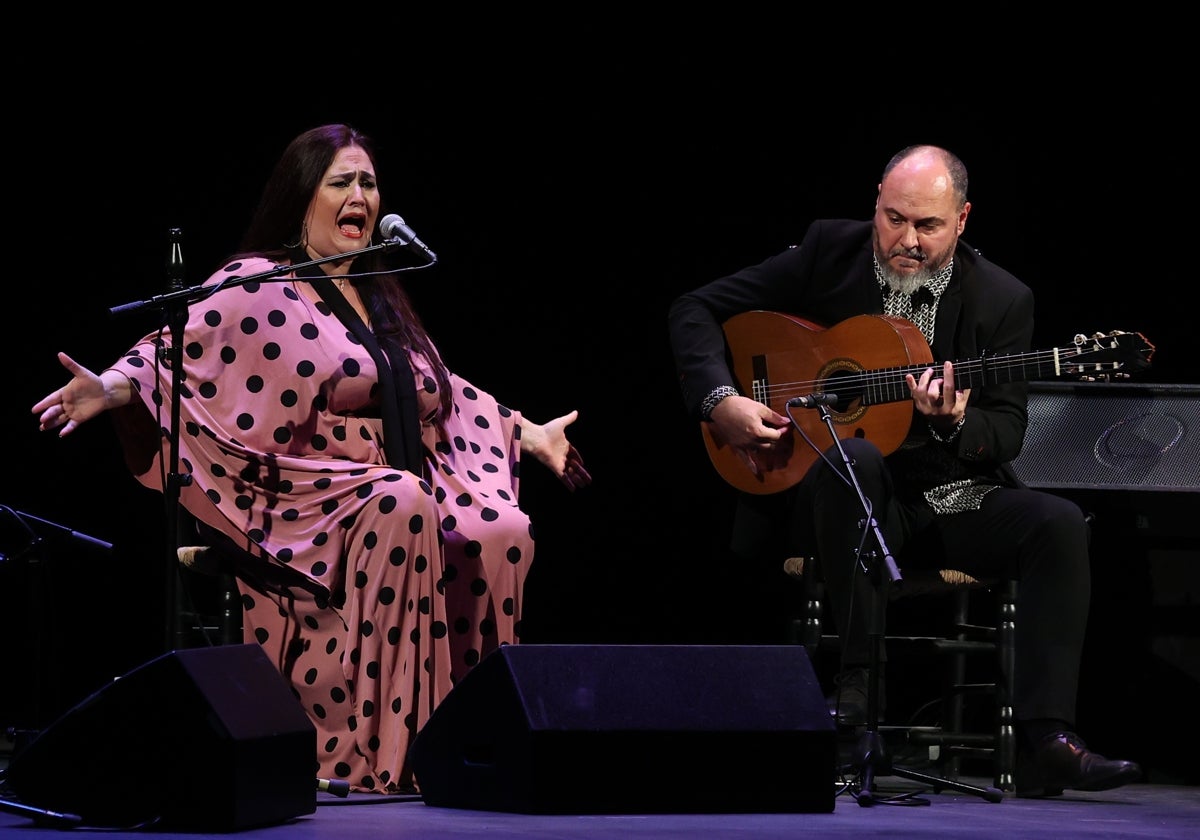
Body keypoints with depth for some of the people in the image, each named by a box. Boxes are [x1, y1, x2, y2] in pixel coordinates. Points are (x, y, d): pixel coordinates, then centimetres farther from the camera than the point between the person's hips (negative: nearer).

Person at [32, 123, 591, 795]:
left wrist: (531, 434, 36)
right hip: (303, 500, -6)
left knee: (504, 532, -22)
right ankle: (376, 753, -36)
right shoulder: (259, 286, 2)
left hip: (409, 483, 6)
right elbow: (180, 351, -10)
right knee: (401, 506, -37)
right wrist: (113, 387, -30)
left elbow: (444, 394, 36)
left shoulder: (379, 298, 25)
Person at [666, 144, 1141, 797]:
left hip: (949, 498, 2)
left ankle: (1045, 743, -29)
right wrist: (720, 400, -16)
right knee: (851, 456, -37)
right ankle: (857, 675, -30)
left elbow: (1007, 434, -2)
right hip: (828, 488, -2)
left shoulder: (1001, 300, 1)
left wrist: (954, 425, -25)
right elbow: (694, 310, 0)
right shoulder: (829, 252, -1)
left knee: (1058, 523, -23)